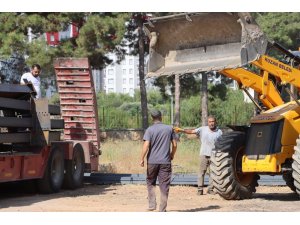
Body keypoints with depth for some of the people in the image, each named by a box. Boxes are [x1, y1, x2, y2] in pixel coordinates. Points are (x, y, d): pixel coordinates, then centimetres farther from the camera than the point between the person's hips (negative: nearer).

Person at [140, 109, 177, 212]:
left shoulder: (150, 130, -4)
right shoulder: (169, 129, 3)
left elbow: (146, 145, -14)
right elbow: (174, 145, 5)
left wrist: (142, 159, -8)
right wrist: (172, 155, 21)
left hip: (152, 161, -1)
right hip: (166, 161, 1)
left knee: (150, 182, 17)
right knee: (164, 186, 4)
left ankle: (152, 204, 8)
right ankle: (162, 209, 3)